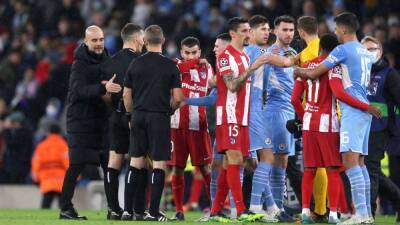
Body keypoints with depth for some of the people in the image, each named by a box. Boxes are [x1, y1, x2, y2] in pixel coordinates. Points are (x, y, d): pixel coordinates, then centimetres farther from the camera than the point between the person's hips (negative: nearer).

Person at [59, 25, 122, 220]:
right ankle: (66, 208, -3)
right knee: (77, 165, -8)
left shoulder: (105, 61, 11)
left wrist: (111, 88, -7)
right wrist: (103, 88, -39)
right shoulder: (80, 64, -9)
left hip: (101, 121, 6)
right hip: (81, 122, -6)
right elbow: (79, 90, -24)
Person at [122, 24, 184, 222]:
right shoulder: (170, 65, -5)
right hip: (159, 117, -3)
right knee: (159, 163, 0)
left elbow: (126, 95, 7)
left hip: (139, 116, 3)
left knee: (136, 162, 10)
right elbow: (177, 98, -6)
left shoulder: (135, 64, 3)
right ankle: (153, 211, -4)